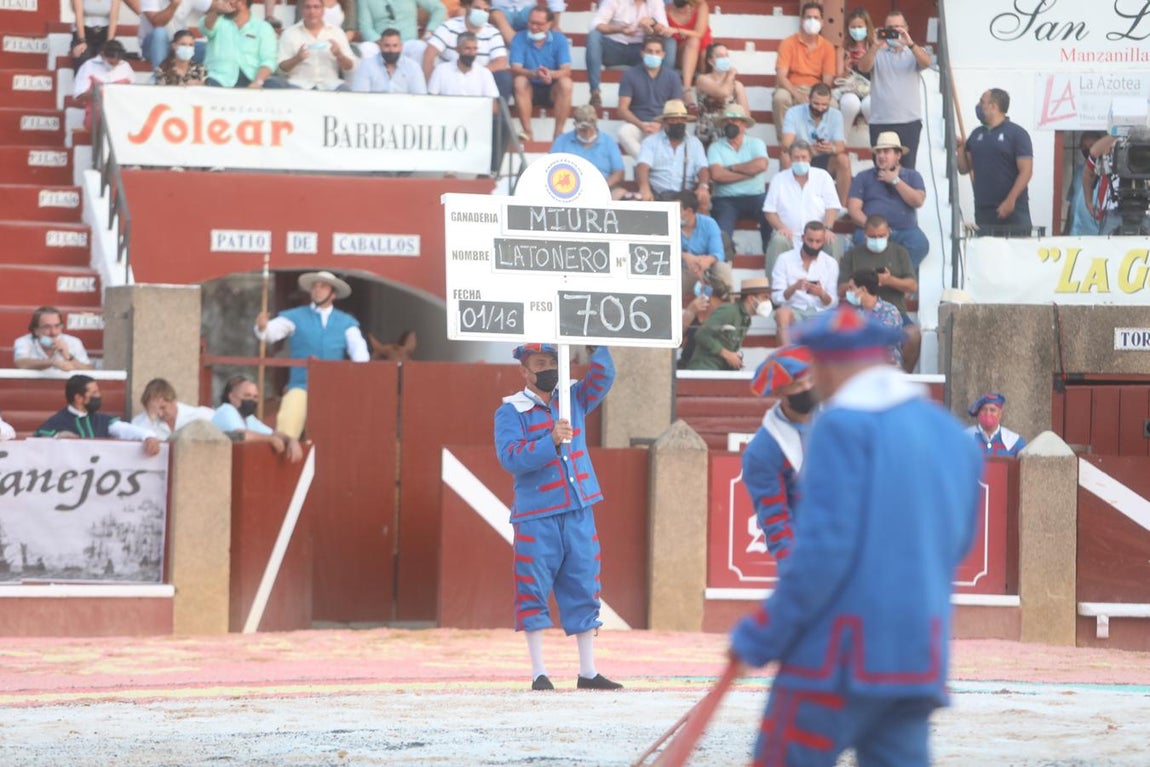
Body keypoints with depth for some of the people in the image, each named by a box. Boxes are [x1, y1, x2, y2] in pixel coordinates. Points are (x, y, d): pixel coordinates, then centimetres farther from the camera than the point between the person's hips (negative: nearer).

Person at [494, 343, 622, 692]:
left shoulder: (573, 399, 13)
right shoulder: (510, 412, -2)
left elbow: (602, 376, 2)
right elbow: (511, 458, -14)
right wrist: (551, 442, -25)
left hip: (579, 511, 4)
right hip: (536, 517, -4)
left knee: (583, 589, 6)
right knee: (534, 592, -2)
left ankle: (588, 672, 11)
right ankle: (539, 673, 4)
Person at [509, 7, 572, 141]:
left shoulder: (559, 39, -8)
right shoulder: (519, 39, -9)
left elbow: (566, 70, -18)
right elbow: (515, 69, -20)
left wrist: (550, 74, -41)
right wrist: (534, 73, -41)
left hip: (553, 90, 0)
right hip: (530, 89, 0)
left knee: (565, 82, -30)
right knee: (519, 81, -31)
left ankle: (558, 134, -29)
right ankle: (527, 133, -33)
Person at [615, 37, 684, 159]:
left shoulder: (672, 76, 7)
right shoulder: (630, 75, 3)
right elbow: (623, 109, -2)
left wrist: (661, 125, -18)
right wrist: (641, 125, -19)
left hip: (664, 126, 1)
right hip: (637, 124, -1)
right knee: (623, 132, -34)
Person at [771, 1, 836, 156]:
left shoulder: (827, 47, 4)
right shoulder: (789, 43, -2)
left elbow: (828, 80, -2)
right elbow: (781, 76, -11)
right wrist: (797, 95, -28)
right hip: (791, 89, -1)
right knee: (780, 98, -36)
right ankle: (784, 140, -26)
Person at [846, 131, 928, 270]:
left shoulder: (912, 175, 19)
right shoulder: (863, 177, 17)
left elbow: (918, 201, 0)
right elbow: (853, 209, 5)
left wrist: (895, 181, 0)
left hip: (905, 230, 1)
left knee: (919, 244, -33)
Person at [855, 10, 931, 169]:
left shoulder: (913, 52, 8)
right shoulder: (877, 53, 7)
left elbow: (926, 62, -12)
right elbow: (863, 68, -10)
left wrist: (910, 43, -28)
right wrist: (875, 46, -25)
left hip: (910, 121, 0)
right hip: (880, 122, 0)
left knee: (907, 168, 1)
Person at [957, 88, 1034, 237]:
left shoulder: (1017, 134, -3)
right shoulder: (977, 134, 14)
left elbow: (1026, 171, -8)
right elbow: (964, 169, 17)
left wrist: (1011, 200, -17)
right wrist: (961, 148, -1)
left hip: (1013, 212, -5)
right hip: (983, 212, 5)